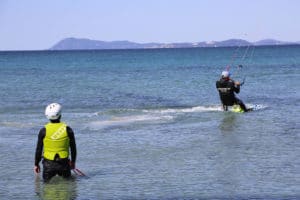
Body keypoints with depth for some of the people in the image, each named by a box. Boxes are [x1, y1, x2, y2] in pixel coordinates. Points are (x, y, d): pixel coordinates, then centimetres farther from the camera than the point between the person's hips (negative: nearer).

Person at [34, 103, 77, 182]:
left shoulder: (43, 131, -6)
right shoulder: (67, 129, -4)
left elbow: (39, 149, -1)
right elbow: (73, 148, 4)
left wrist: (36, 164, 11)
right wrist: (73, 161, 19)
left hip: (48, 164, 0)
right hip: (64, 163, 1)